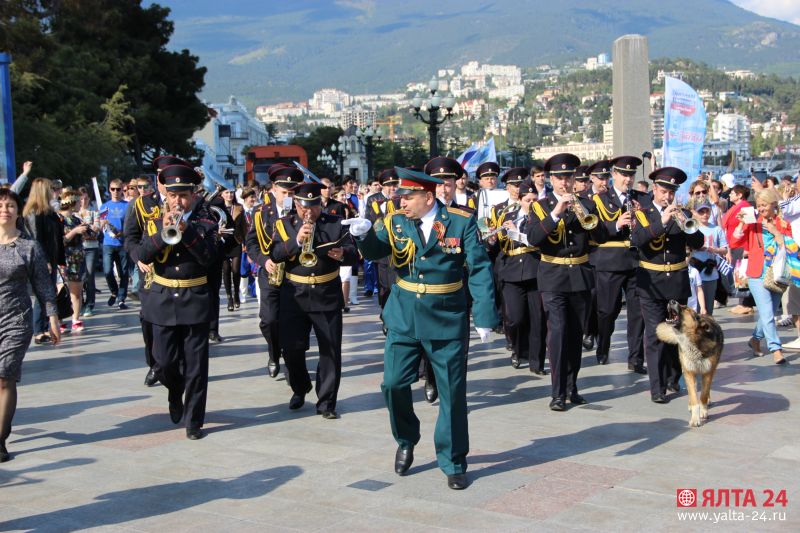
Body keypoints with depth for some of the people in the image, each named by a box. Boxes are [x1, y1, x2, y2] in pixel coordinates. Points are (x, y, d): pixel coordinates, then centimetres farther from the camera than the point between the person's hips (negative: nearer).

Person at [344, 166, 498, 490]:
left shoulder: (461, 223, -8)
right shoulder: (395, 223, 0)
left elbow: (480, 270, -10)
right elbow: (374, 251, -11)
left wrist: (484, 316, -16)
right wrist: (364, 234, -33)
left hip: (447, 319, -2)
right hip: (403, 317, 2)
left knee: (452, 392, 5)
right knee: (393, 383, -1)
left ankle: (453, 462, 21)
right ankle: (406, 441, 28)